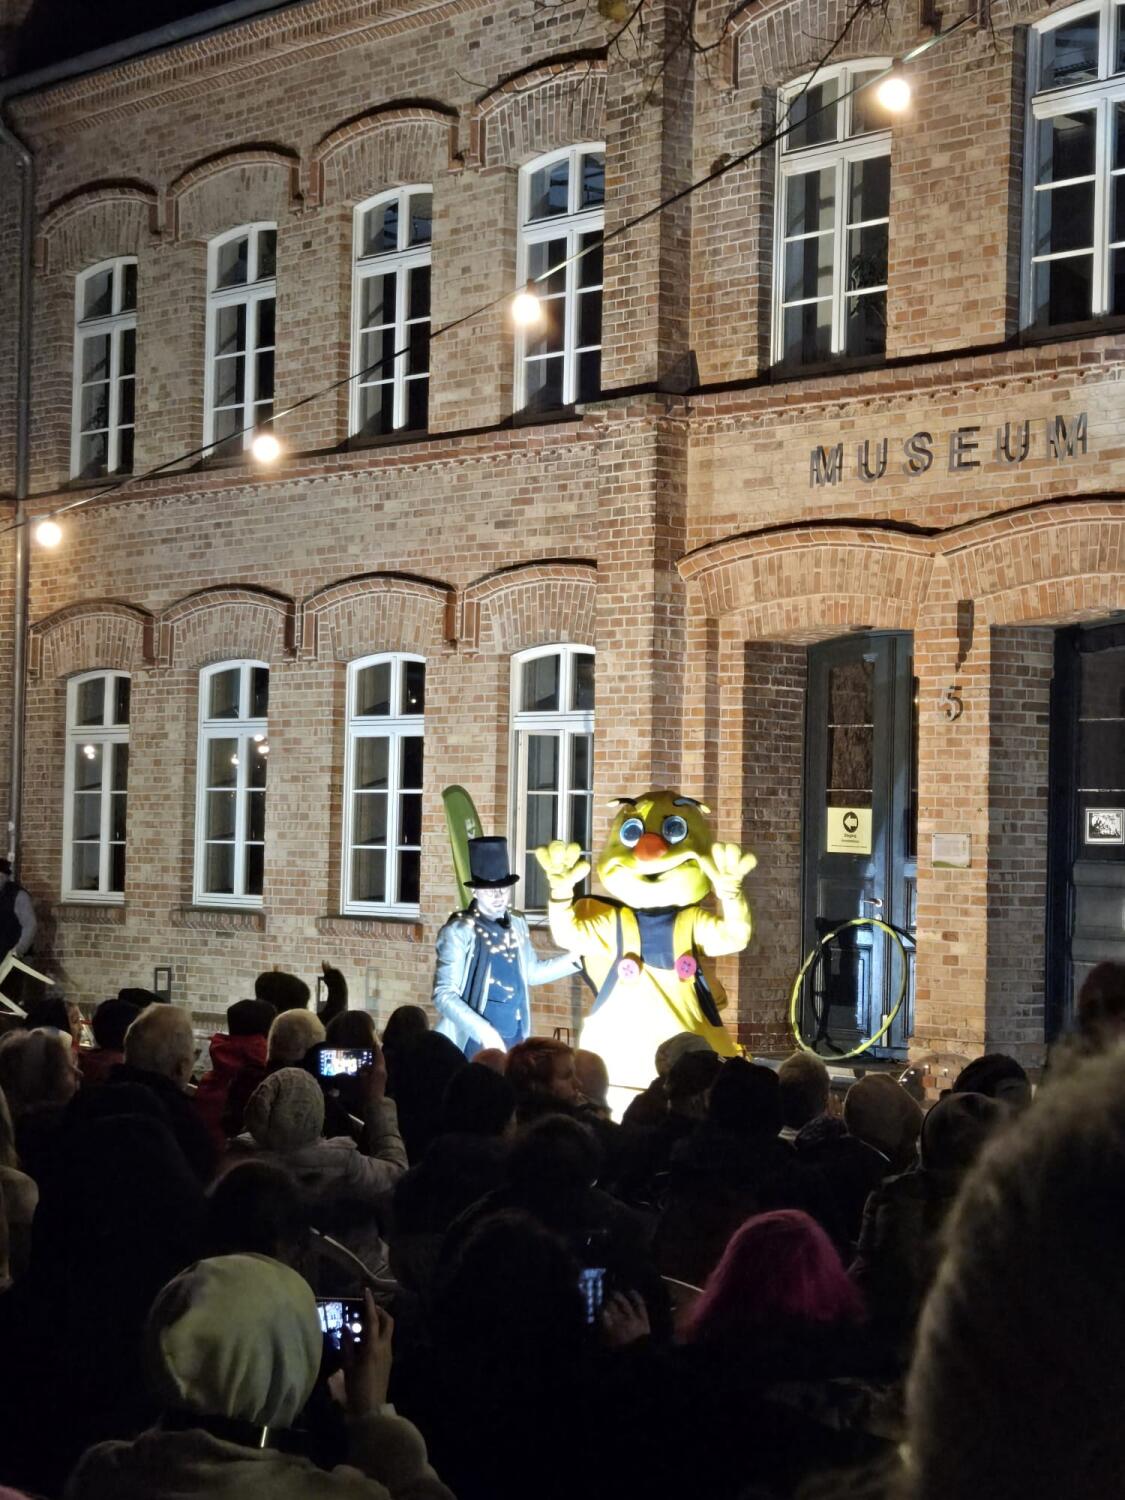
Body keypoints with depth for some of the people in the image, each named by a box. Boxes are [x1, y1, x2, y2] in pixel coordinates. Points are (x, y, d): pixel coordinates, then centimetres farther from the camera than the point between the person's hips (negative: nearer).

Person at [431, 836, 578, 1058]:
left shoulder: (516, 924, 8)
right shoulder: (459, 931, -12)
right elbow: (443, 994, -15)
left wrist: (575, 957, 11)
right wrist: (482, 1030, -24)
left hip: (515, 1041, 6)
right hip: (475, 1042, -6)